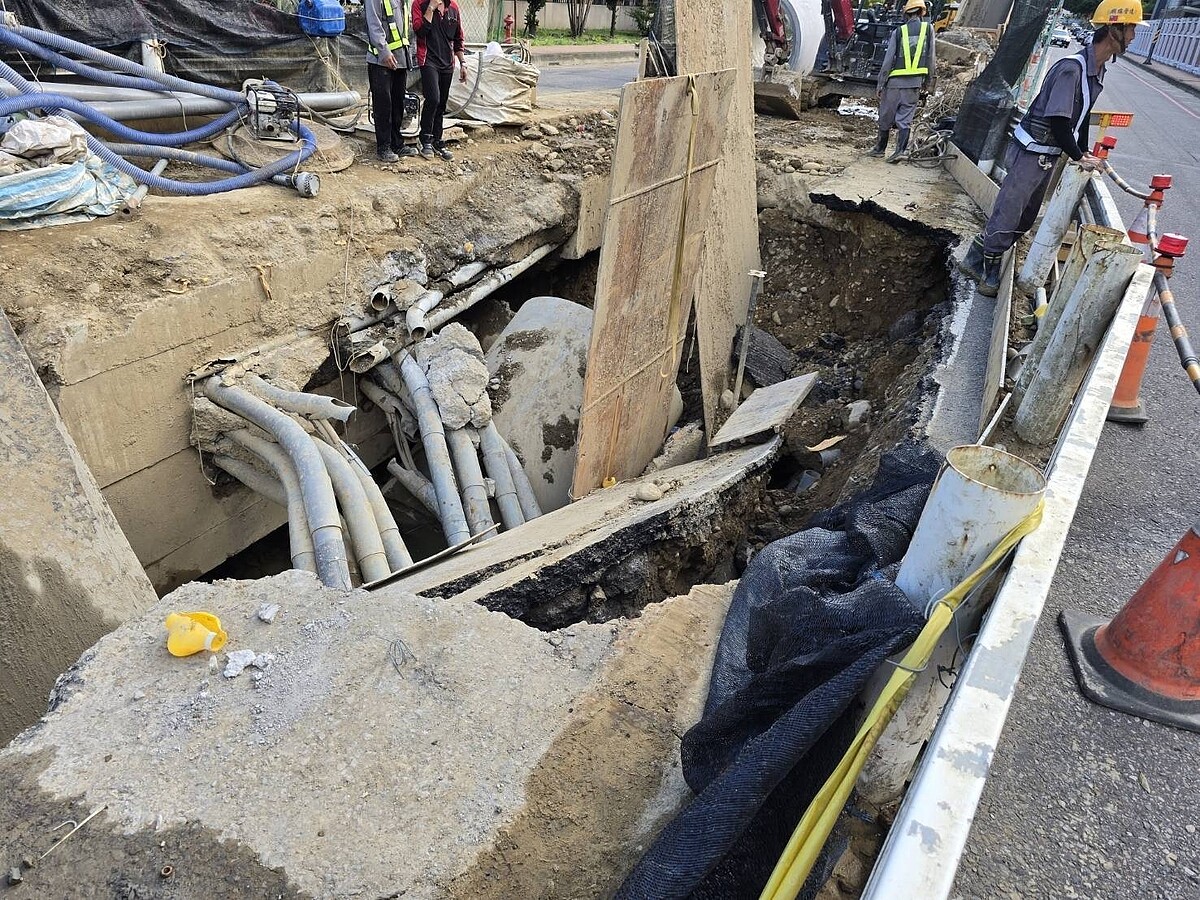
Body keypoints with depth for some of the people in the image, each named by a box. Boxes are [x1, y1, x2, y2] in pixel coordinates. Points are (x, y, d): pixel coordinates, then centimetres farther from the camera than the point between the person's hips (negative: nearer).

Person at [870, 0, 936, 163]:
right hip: (915, 82, 2)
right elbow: (931, 57, 5)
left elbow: (888, 60, -4)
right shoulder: (928, 29, 3)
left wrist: (880, 84, 1)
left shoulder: (898, 32, -1)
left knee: (886, 116, 11)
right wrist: (928, 81, 13)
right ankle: (901, 150, -9)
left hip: (895, 81, -1)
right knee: (905, 118, 3)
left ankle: (880, 148, 20)